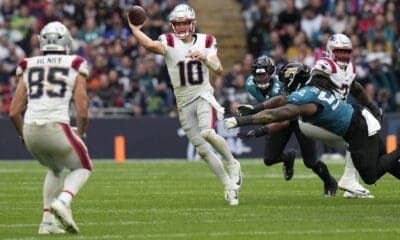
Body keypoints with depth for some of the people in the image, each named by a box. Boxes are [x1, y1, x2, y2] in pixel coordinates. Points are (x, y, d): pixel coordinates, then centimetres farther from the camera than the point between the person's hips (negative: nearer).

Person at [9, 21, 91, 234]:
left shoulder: (29, 67, 15)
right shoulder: (75, 67, 7)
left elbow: (14, 112, 11)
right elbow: (82, 112, 0)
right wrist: (80, 135, 17)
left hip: (31, 129, 4)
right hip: (57, 128, -4)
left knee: (55, 169, 31)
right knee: (82, 168, 22)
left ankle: (48, 221, 18)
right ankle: (63, 201, -8)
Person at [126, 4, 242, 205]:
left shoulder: (205, 42, 2)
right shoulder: (169, 42, -3)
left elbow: (219, 69, -5)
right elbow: (151, 45, -25)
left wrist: (205, 58, -22)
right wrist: (135, 30, -30)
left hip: (203, 96, -1)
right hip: (184, 102, 2)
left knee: (207, 133, -29)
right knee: (202, 150, 0)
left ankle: (232, 164, -5)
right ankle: (229, 186, 11)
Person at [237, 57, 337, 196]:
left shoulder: (280, 87, -40)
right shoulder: (251, 84, -20)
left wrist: (262, 131, -54)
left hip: (299, 117, -5)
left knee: (310, 162, -3)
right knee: (269, 160, -1)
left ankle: (330, 183, 28)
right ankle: (288, 157, 35)